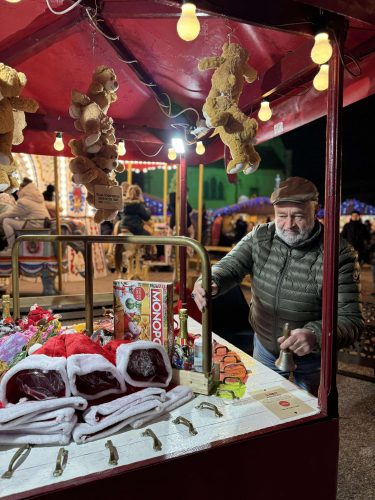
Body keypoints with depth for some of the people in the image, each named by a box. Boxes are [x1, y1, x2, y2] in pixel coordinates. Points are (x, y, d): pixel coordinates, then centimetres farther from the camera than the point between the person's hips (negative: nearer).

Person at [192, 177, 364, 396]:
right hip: (264, 348, 3)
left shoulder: (339, 254, -23)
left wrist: (315, 335, -46)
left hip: (310, 360, -3)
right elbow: (229, 267, -20)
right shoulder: (260, 237, -11)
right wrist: (210, 282, -44)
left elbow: (352, 320, -25)